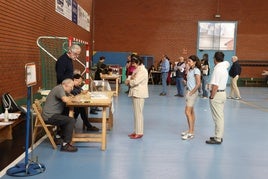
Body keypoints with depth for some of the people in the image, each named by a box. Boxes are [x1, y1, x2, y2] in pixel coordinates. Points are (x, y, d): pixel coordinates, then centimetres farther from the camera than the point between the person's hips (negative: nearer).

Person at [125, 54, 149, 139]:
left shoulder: (142, 70, -15)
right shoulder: (137, 69, 16)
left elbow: (135, 81, -23)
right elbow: (132, 78, 21)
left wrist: (129, 81, -2)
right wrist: (130, 79, -3)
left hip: (139, 94, -10)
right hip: (136, 93, 10)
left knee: (138, 113, -5)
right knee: (136, 113, 13)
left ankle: (139, 133, 1)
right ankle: (136, 131, 22)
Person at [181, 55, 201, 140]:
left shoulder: (196, 70, -13)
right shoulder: (190, 70, 13)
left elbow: (198, 83, -19)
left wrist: (192, 92, -18)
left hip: (193, 92, -9)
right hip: (189, 92, 9)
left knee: (188, 112, -11)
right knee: (191, 112, 12)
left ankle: (190, 133, -8)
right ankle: (191, 130, 20)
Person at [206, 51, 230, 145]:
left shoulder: (217, 69, -19)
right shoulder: (224, 68, 9)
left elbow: (215, 86, -24)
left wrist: (212, 97, -16)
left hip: (217, 94, -10)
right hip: (223, 92, 10)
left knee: (218, 117, -5)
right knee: (220, 116, 15)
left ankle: (217, 139, 0)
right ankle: (219, 136, 24)